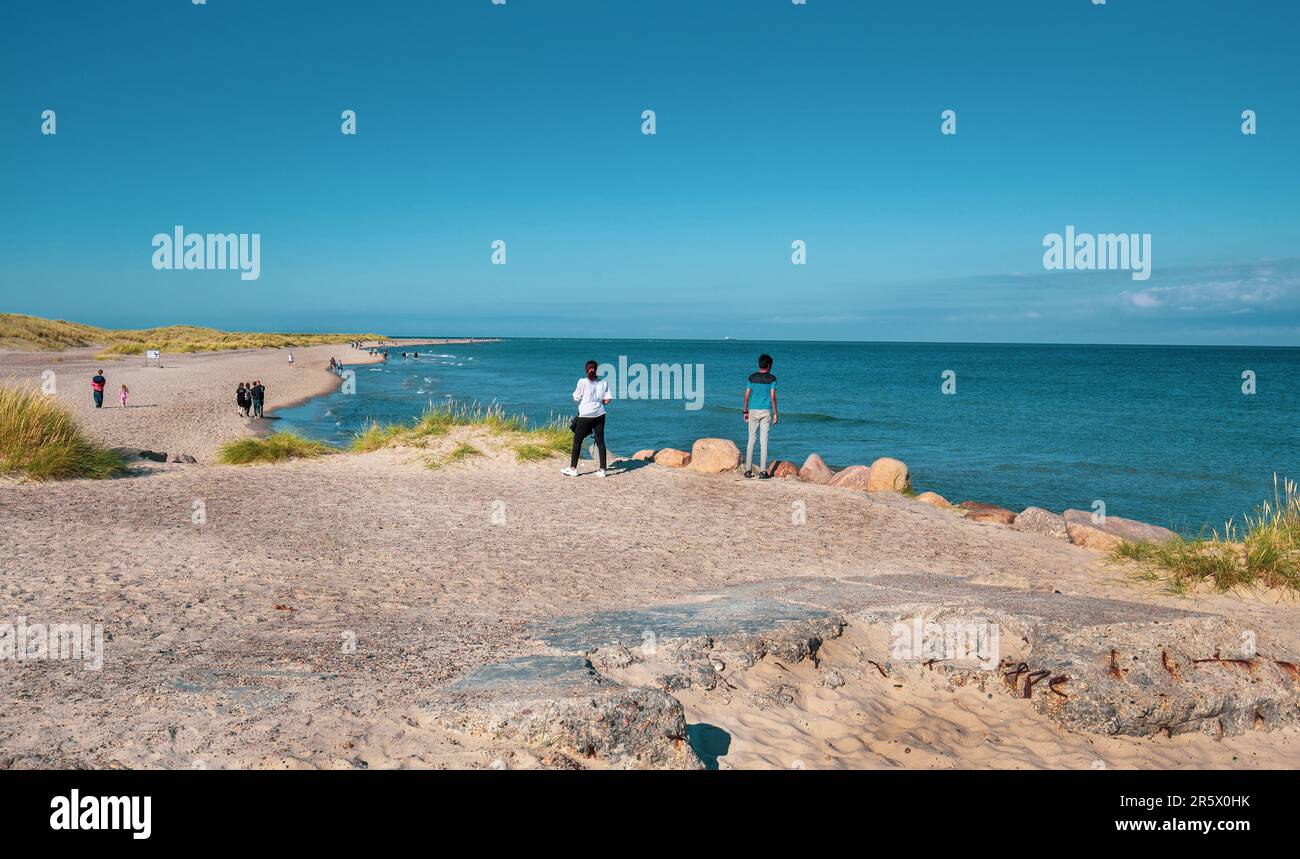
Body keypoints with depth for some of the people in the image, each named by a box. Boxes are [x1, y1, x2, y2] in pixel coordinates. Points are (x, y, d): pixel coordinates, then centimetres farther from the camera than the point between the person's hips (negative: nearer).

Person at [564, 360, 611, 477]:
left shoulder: (583, 381, -6)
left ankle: (573, 468, 8)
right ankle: (602, 469, 6)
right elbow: (607, 400, 2)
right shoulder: (604, 382, 3)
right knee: (600, 441, 7)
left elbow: (576, 398, -3)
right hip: (600, 414, 3)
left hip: (585, 415, -3)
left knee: (577, 441, 6)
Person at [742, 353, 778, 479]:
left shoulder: (752, 377, 4)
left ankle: (748, 470, 6)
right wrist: (775, 413, -2)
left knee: (751, 440, 8)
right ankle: (762, 471, -2)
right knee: (763, 441, 0)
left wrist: (745, 412, 10)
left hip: (753, 411, 2)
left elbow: (746, 396, 2)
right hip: (766, 412, -2)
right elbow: (772, 397, -7)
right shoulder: (772, 379, -2)